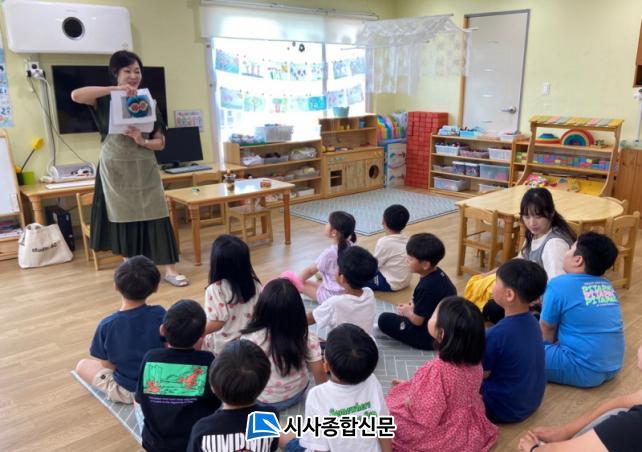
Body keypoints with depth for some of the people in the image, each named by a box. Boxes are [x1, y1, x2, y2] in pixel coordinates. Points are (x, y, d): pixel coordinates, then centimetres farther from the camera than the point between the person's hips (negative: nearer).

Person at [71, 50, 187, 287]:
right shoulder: (106, 101, 1)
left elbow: (160, 143, 4)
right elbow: (75, 95, -19)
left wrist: (142, 141, -17)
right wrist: (115, 89, -24)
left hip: (144, 170, 1)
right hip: (115, 170, -1)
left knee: (156, 216, -3)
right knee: (123, 218, 6)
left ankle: (170, 269, 1)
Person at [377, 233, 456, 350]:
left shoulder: (427, 287, -29)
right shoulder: (438, 273, -3)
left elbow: (417, 320, -20)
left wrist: (407, 312, 0)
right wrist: (412, 307, 6)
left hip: (432, 337, -9)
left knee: (384, 320, -9)